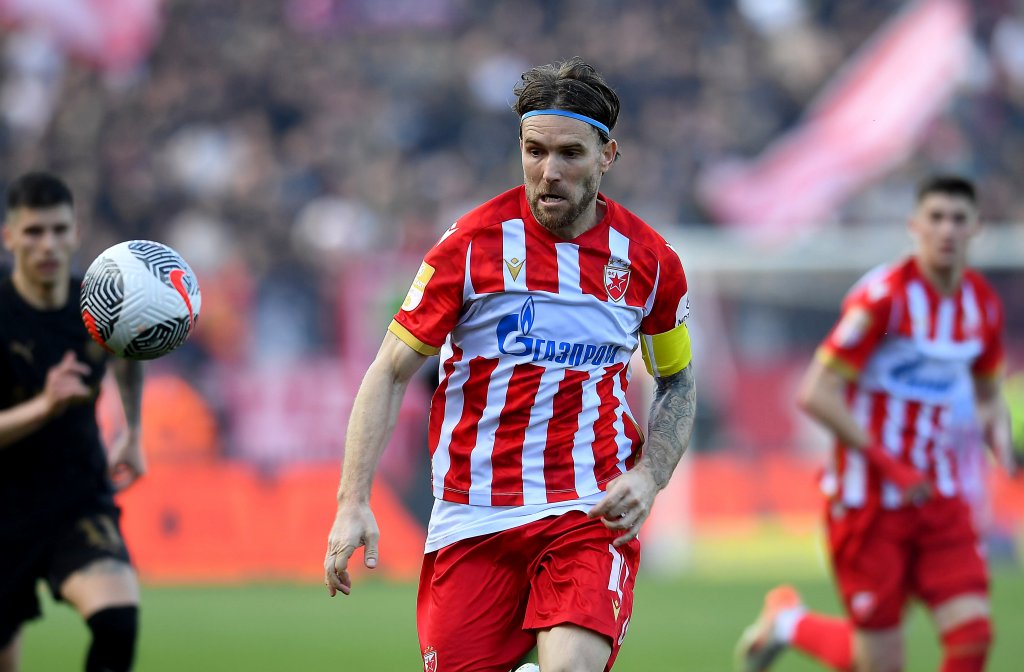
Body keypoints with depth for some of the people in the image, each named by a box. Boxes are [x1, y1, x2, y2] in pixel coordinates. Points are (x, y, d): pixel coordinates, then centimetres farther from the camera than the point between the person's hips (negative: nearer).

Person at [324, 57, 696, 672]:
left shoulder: (648, 259, 3)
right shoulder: (472, 244, -4)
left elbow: (678, 383, 18)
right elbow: (391, 373, 0)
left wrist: (647, 479, 0)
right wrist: (353, 503, -10)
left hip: (592, 512, 0)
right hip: (472, 520, 0)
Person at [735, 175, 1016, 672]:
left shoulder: (984, 305, 5)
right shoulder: (884, 297, -15)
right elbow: (816, 395, -18)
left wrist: (1001, 443, -2)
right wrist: (889, 464, -20)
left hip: (940, 499, 5)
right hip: (868, 500, -5)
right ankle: (788, 621, 28)